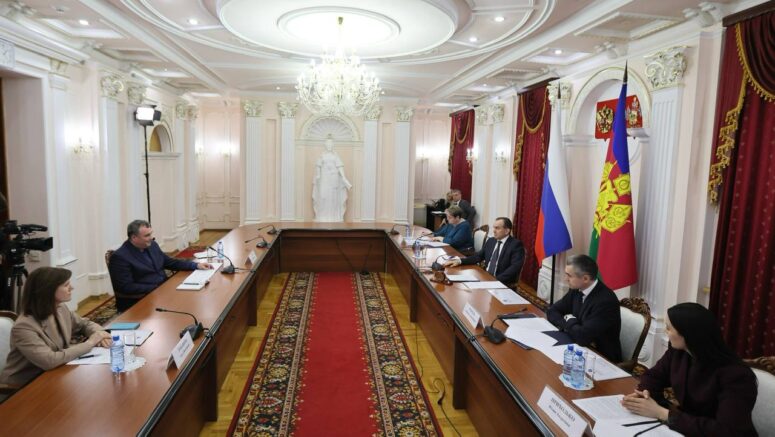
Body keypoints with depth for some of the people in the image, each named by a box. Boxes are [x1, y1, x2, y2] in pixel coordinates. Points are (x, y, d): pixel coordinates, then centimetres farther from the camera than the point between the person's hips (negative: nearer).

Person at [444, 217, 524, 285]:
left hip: (502, 283, -6)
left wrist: (496, 280, -28)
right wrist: (460, 261, -1)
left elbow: (515, 268, -18)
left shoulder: (516, 245, -8)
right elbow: (479, 256, 15)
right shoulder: (490, 241, 13)